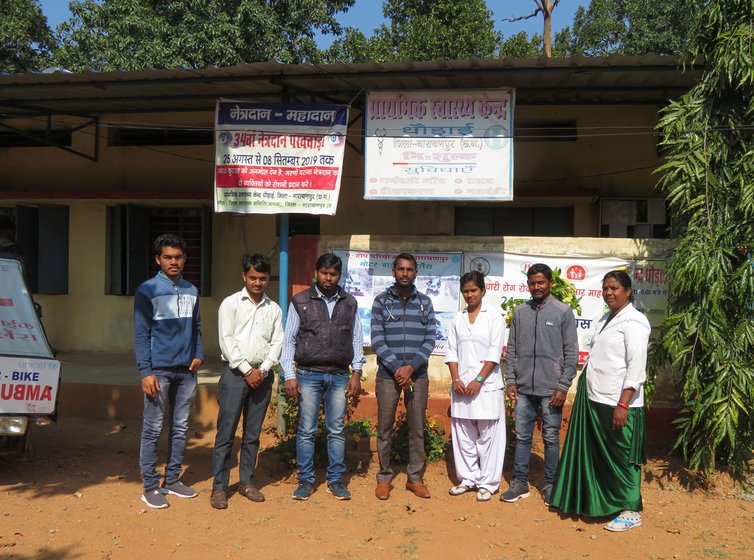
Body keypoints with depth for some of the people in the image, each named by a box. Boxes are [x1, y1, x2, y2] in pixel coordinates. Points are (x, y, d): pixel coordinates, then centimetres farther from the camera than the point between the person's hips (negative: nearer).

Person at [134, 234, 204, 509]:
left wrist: (198, 354, 3)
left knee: (180, 428, 11)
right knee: (153, 429, 0)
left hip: (186, 371, 5)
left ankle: (173, 479, 23)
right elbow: (141, 334, -7)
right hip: (159, 370, -5)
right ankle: (150, 486, 10)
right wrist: (146, 372, -13)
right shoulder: (147, 290, -3)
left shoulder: (191, 291, 12)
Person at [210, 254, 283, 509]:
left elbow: (277, 342, 7)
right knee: (226, 433, -2)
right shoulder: (231, 303, 0)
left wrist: (262, 369, -6)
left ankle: (247, 482, 21)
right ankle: (219, 487, 7)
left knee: (252, 434, 10)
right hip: (235, 373, -3)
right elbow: (226, 340, -7)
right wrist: (247, 370, -10)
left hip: (262, 375, 3)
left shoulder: (274, 309, 11)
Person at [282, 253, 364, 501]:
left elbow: (356, 339, 11)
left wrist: (356, 372, 3)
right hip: (308, 375, -2)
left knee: (337, 430, 6)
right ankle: (306, 480, 14)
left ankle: (335, 480, 17)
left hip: (339, 376, 2)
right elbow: (289, 340, 2)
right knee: (306, 431, 2)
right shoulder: (300, 301, 2)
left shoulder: (349, 303, 9)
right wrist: (289, 375, -5)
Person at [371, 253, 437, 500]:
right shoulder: (381, 301, 2)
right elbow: (377, 340, -5)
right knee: (385, 429, 4)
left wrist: (411, 366, -11)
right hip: (388, 375, -2)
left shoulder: (424, 302, 7)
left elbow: (430, 339, 1)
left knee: (417, 428, 7)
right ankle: (384, 478, 17)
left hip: (417, 375, 2)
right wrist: (396, 368, -13)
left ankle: (415, 478, 20)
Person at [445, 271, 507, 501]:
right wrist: (456, 380, -4)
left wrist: (478, 380, -13)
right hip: (461, 384, 4)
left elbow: (494, 352, -7)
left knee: (487, 435, 1)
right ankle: (467, 478, 20)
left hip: (486, 385, -4)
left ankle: (487, 483, 10)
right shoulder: (458, 318, 11)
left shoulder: (494, 316, -1)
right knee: (463, 434, 8)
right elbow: (452, 351, 8)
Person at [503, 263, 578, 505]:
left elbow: (571, 353, -5)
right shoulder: (520, 312, 7)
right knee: (522, 437, 10)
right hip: (523, 388, 3)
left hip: (551, 389, -3)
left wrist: (563, 386, -9)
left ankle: (550, 485, 19)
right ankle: (520, 483, 20)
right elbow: (511, 349, 9)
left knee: (551, 438, 7)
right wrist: (510, 381, 3)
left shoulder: (563, 312, -3)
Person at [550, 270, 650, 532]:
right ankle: (595, 501, 31)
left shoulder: (633, 322, -11)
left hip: (617, 404, -8)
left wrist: (623, 404, -22)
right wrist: (584, 385, 12)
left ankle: (631, 512, 18)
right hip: (595, 400, 8)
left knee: (620, 458, 3)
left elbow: (636, 368, -18)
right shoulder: (606, 319, 14)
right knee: (597, 456, 17)